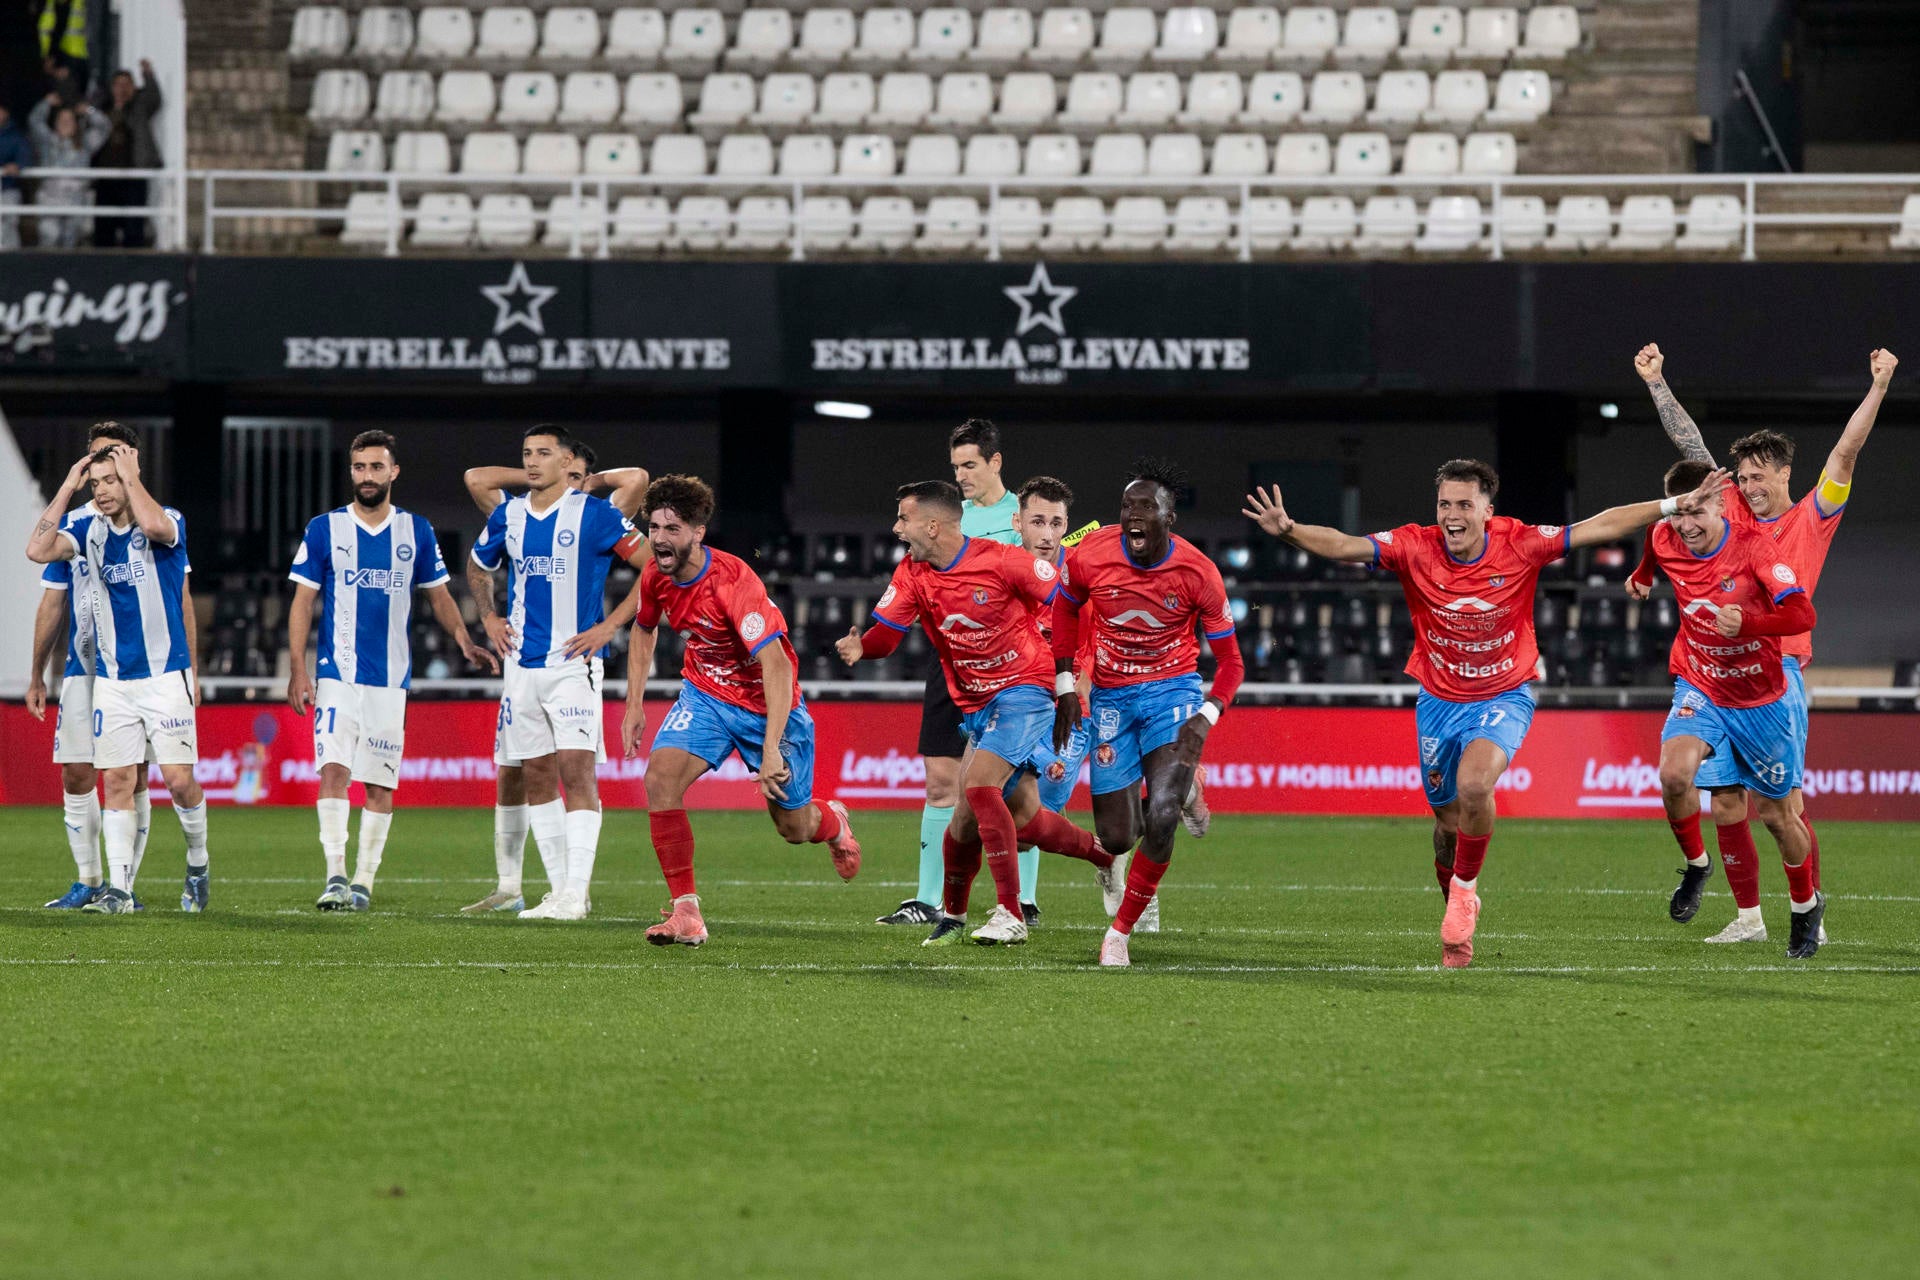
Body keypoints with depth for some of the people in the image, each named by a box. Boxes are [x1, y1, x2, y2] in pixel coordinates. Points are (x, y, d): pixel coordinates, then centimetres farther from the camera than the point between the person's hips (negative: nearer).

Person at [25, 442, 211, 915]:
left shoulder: (169, 522, -8)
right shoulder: (90, 530, 5)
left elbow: (154, 526, -33)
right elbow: (38, 550, -10)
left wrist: (129, 475, -19)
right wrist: (67, 488, -7)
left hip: (165, 676, -4)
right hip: (112, 677, 4)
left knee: (179, 780, -7)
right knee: (117, 780, 0)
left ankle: (197, 863, 17)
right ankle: (118, 888, 3)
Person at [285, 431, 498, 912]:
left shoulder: (416, 531, 7)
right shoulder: (325, 529, 2)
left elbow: (439, 596, 14)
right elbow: (303, 602, 3)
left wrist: (465, 641, -3)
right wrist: (297, 669, -6)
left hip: (391, 678, 2)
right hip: (337, 674, -2)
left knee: (380, 783, 2)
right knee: (334, 769, -16)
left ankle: (363, 882, 10)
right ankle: (335, 878, -17)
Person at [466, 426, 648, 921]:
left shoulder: (594, 513, -7)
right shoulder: (507, 516, 9)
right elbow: (477, 569, 28)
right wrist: (489, 618, 12)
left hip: (574, 663, -6)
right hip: (522, 664, 6)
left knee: (576, 770, -14)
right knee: (537, 776, 6)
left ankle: (577, 891, -16)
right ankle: (561, 887, 11)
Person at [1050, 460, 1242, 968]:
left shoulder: (1197, 572, -14)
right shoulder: (1091, 556, -12)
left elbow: (1229, 660, -5)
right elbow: (1065, 607, 11)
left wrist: (1205, 719, -21)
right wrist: (1065, 686, 6)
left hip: (1173, 692, -2)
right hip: (1111, 698, 2)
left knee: (1161, 816, -22)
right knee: (1118, 837, -2)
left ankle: (1120, 932, -5)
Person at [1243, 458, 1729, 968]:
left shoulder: (1519, 545, -16)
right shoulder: (1415, 547, -15)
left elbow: (1598, 527, -13)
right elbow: (1344, 546, -25)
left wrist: (1674, 506, -15)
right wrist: (1287, 529, -43)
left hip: (1504, 697, -2)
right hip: (1439, 700, 2)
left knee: (1474, 785, -30)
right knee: (1448, 821, 11)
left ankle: (1465, 888, -4)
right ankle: (1458, 927, 36)